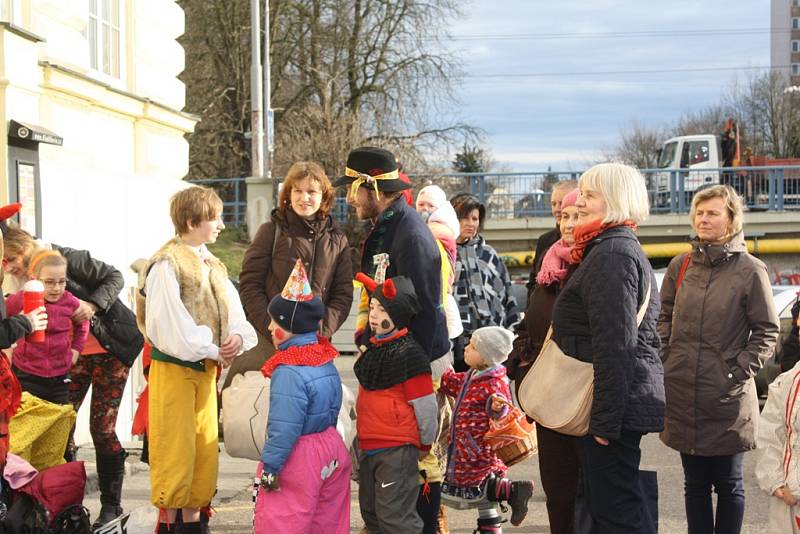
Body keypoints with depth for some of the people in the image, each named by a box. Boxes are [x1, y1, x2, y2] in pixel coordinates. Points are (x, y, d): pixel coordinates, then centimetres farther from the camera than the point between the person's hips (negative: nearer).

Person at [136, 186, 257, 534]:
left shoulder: (213, 266, 11)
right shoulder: (166, 265, -14)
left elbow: (231, 307, 8)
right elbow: (170, 322, -20)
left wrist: (237, 336, -13)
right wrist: (212, 350, -15)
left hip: (206, 369, 8)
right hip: (173, 367, -8)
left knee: (206, 446, 11)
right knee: (175, 447, -2)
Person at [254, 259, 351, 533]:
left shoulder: (288, 372, -23)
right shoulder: (326, 361, 4)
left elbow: (284, 429, -24)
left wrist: (270, 467, -17)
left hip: (300, 459, -9)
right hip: (332, 450, 9)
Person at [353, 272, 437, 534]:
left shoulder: (409, 355, -17)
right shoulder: (374, 348, 9)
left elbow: (425, 406, -14)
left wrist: (424, 443, -3)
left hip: (397, 449, -9)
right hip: (368, 445, 9)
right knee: (371, 510, 18)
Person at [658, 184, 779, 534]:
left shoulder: (751, 270, -6)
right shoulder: (680, 265, 6)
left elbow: (766, 332, -4)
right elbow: (664, 318, 12)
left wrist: (738, 372, -12)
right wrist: (664, 362, 1)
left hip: (728, 400, -4)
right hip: (683, 394, 4)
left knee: (728, 484, 9)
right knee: (695, 484, 13)